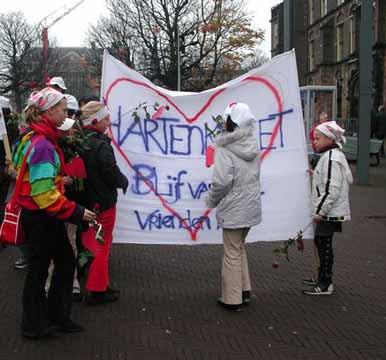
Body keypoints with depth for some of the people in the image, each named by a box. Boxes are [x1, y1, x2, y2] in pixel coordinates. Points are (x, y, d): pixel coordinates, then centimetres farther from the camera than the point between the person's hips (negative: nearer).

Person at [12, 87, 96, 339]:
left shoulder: (39, 139, 8)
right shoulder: (42, 145, -23)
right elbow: (44, 194, -27)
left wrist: (60, 179, 12)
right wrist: (76, 212, -22)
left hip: (46, 216, 9)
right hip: (40, 217, -9)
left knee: (66, 260, 16)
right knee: (39, 268, 5)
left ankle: (57, 316, 29)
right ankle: (35, 326, 22)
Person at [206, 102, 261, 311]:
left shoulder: (225, 150, -17)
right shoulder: (253, 147, 6)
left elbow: (221, 182, -22)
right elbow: (253, 177, 11)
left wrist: (212, 201, -3)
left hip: (233, 210, -7)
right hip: (251, 206, 7)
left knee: (232, 253, 4)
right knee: (239, 248, 23)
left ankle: (232, 299, 13)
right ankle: (244, 291, 29)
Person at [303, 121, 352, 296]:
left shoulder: (331, 158, -20)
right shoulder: (333, 155, 14)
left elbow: (332, 189, -25)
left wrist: (320, 211, -21)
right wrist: (316, 175, 16)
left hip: (329, 213, -11)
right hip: (329, 211, 11)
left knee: (325, 244, -4)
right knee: (320, 242, 19)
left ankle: (326, 284, 4)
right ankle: (322, 278, 31)